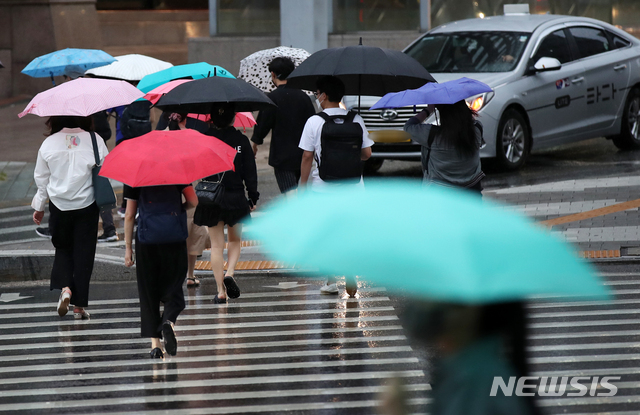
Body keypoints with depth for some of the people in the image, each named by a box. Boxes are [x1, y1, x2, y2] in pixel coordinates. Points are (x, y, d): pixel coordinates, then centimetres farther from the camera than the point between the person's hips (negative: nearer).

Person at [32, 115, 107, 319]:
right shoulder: (95, 141, -8)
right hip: (87, 205, -1)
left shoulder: (48, 144, -6)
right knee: (83, 251, 7)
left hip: (59, 205, 1)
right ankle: (79, 305, 7)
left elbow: (41, 178, 3)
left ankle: (64, 287, -7)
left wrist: (39, 207, 16)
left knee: (63, 248, 18)